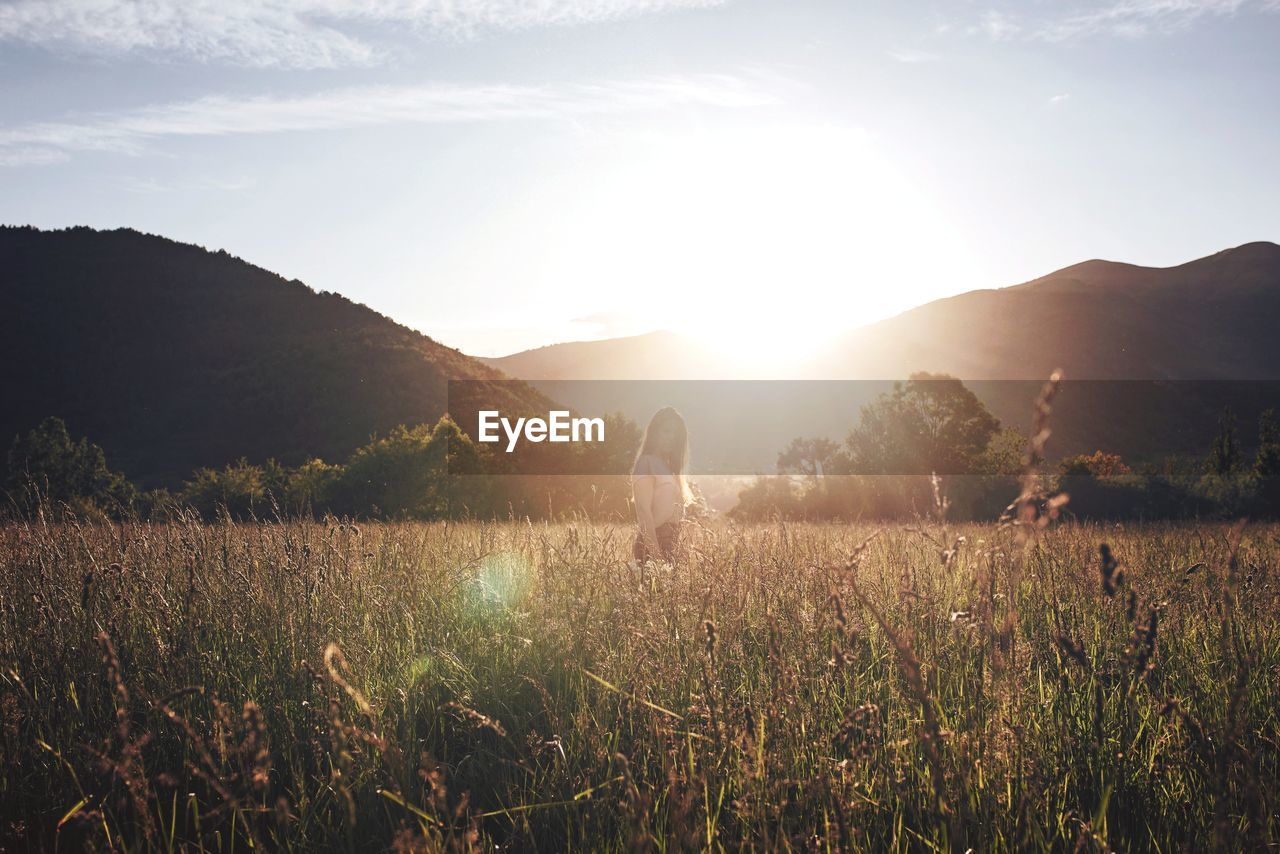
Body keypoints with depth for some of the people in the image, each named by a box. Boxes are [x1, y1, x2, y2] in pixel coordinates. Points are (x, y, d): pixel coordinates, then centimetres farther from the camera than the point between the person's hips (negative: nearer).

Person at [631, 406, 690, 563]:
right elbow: (644, 512, -16)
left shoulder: (669, 467, 17)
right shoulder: (646, 463, -8)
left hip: (672, 542, 8)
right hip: (655, 540, -8)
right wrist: (655, 553, -23)